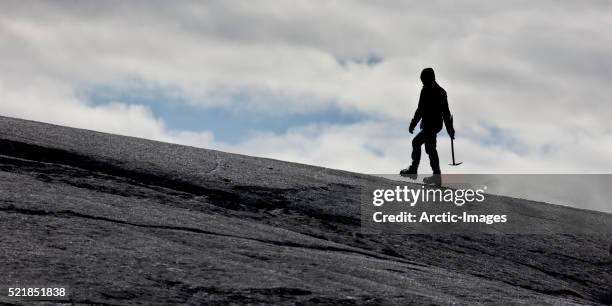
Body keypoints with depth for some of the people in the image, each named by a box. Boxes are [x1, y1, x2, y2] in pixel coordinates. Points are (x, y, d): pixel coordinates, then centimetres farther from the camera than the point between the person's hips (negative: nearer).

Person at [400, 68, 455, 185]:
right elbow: (446, 111, 16)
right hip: (438, 124, 9)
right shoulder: (441, 91, 14)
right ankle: (413, 169, 16)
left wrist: (413, 123, -8)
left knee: (430, 148, -7)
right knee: (416, 141, 17)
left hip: (429, 125, -9)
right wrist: (450, 129, 19)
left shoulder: (426, 90, -9)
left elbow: (420, 109, -14)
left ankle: (437, 176, -10)